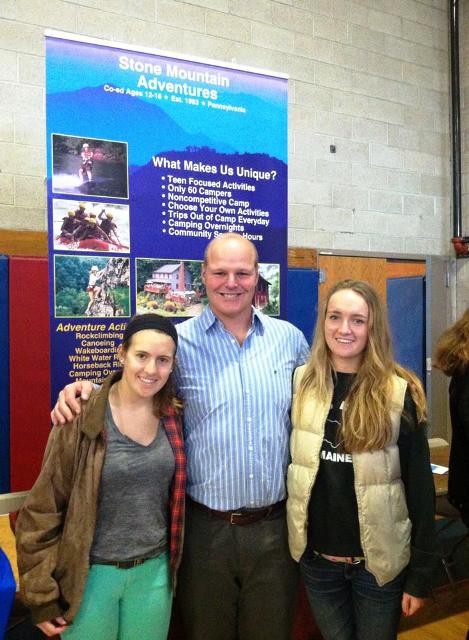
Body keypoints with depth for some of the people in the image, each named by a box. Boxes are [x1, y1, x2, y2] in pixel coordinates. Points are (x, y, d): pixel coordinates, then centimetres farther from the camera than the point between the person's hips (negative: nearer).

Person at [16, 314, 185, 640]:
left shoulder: (175, 416, -4)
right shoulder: (81, 419, -16)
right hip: (91, 574, -3)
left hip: (154, 571, 3)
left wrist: (175, 563, 6)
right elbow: (43, 509, -10)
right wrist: (42, 595, -7)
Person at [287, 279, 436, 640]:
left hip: (379, 560, -2)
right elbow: (284, 460, 5)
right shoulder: (300, 383, -4)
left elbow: (420, 487, -8)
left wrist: (420, 575, -7)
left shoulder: (400, 393, -12)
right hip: (315, 557, 3)